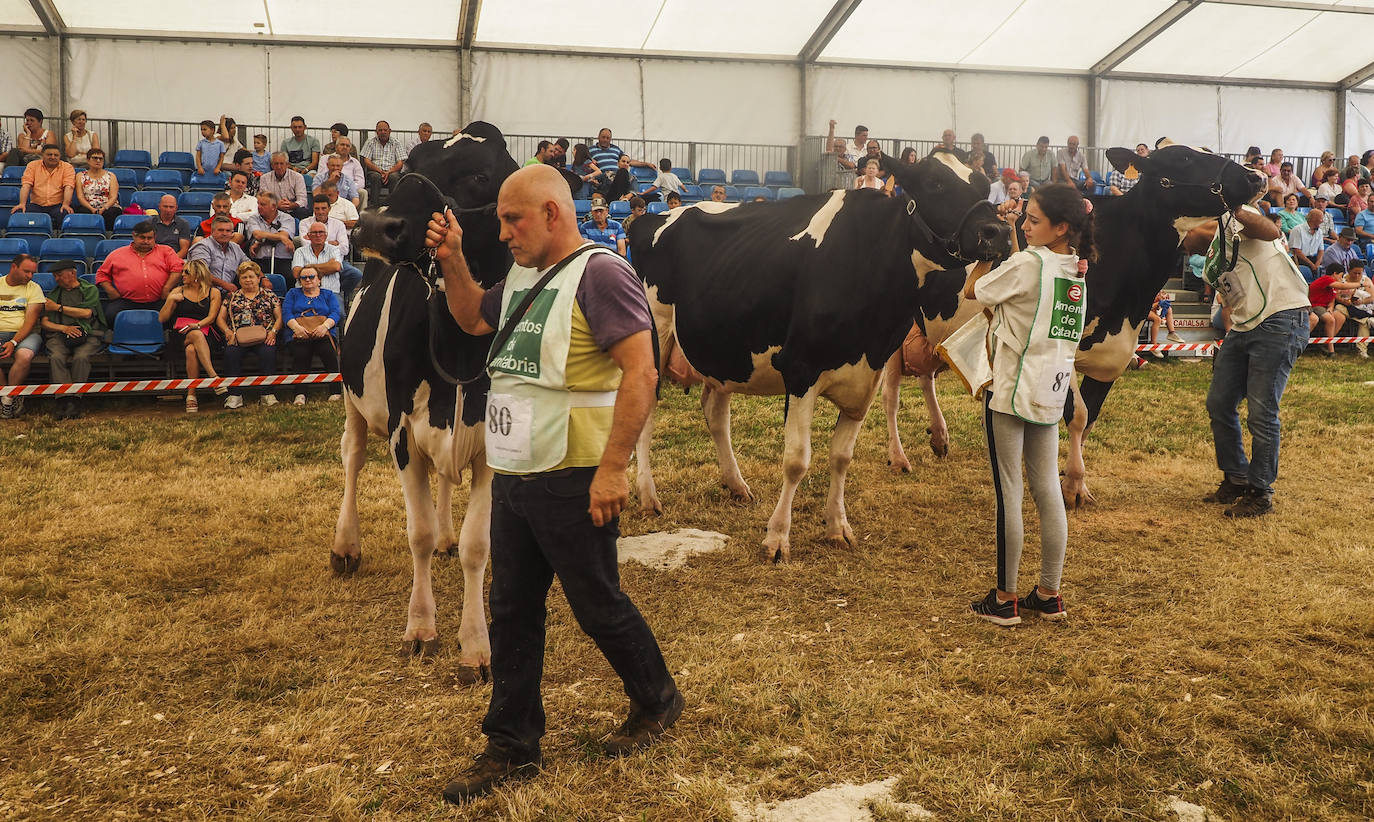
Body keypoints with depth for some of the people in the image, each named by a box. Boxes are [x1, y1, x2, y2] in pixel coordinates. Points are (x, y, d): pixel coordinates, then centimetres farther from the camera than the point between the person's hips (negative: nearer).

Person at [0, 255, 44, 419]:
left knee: (24, 356, -36)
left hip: (25, 334, -1)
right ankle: (14, 398, -13)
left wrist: (14, 342, -16)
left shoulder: (33, 288, 9)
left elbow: (31, 319, -2)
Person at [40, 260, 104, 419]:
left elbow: (86, 313, -1)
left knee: (81, 357, -35)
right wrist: (64, 328, -2)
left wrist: (59, 307, 5)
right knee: (56, 357, -31)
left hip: (87, 334, -2)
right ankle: (66, 401, -41)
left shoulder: (90, 289, 16)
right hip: (59, 335, 2)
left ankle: (73, 399, -33)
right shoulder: (53, 294, 27)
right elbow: (45, 323, 18)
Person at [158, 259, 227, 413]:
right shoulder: (178, 292, 19)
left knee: (191, 350, -37)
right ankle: (214, 377, -50)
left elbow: (211, 317, 3)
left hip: (206, 334, 0)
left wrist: (197, 325, -15)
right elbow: (161, 319, 15)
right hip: (181, 333, 1)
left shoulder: (213, 293, 15)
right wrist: (170, 300, 2)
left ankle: (191, 396, -41)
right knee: (196, 336, -38)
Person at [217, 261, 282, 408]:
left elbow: (279, 317, 12)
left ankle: (268, 394, -29)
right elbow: (221, 318, 18)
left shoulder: (269, 294, 19)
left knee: (268, 352, -34)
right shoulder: (232, 297, 22)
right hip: (237, 337, 1)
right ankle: (235, 395, -29)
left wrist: (273, 331, -6)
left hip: (263, 337, -1)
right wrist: (228, 331, -2)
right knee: (231, 353, -31)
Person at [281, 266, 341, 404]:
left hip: (323, 333, 0)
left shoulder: (328, 294, 24)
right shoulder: (293, 294, 25)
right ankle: (300, 394, -32)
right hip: (299, 333, 0)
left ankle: (335, 391, -29)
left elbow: (335, 313, 7)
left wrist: (325, 326, -14)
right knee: (300, 353, -33)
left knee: (327, 350, -34)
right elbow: (286, 313, 9)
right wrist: (296, 327, -12)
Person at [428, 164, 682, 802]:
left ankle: (656, 702, 33)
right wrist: (453, 262, 12)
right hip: (512, 478, 8)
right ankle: (511, 747, 27)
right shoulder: (522, 278, 13)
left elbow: (641, 373, -21)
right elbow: (471, 318, 30)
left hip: (573, 482, -8)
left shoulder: (600, 273, -14)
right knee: (511, 611, 13)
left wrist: (612, 469, -24)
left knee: (597, 605, 7)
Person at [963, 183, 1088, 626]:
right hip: (1052, 393, 8)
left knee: (1008, 493, -1)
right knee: (1048, 491, 11)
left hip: (1011, 391, -8)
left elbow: (972, 291, -2)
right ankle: (1049, 596, 19)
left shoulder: (1026, 263, -14)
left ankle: (1004, 600, 7)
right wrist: (1014, 245, 20)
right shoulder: (1076, 271, 10)